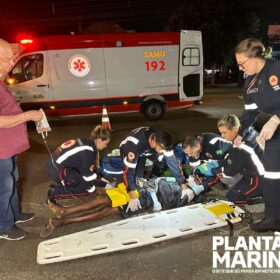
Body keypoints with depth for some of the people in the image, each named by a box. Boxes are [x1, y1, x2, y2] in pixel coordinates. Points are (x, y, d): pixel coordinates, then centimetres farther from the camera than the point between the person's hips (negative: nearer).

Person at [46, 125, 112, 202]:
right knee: (90, 187, 0)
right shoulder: (87, 150, -18)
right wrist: (104, 185, 1)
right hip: (56, 169, -9)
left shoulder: (87, 143, 8)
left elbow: (89, 167, 20)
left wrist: (100, 178, 19)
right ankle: (55, 191, -1)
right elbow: (88, 176, -11)